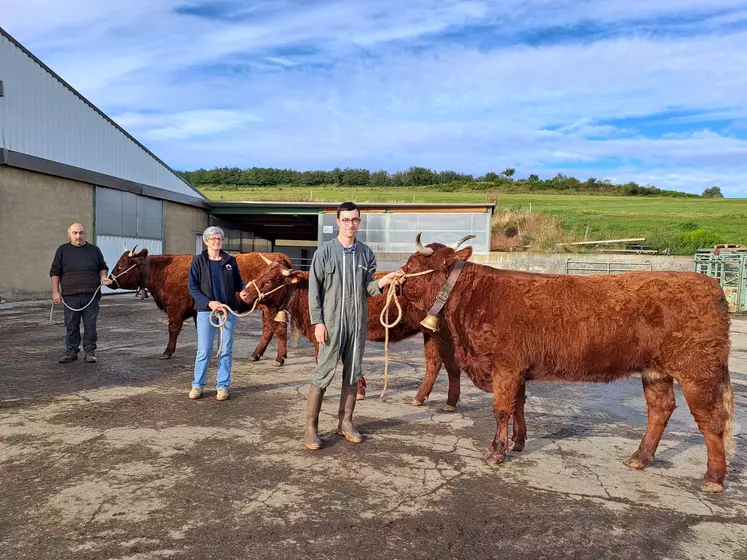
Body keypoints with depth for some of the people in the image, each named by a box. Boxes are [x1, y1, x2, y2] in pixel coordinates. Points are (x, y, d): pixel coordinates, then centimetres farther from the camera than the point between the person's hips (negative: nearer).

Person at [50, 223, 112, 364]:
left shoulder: (94, 250, 11)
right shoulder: (63, 250, 8)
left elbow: (103, 268, 18)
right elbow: (55, 272, 7)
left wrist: (103, 277, -4)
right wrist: (55, 291, 0)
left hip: (91, 295, 0)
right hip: (70, 296, 0)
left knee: (90, 324, 1)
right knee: (71, 325, 4)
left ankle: (90, 351, 10)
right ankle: (71, 351, 15)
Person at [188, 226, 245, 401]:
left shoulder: (230, 261, 8)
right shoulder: (198, 261, 1)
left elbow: (238, 284, 9)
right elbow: (193, 287, -3)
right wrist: (209, 302, -16)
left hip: (229, 311, 2)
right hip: (205, 311, -2)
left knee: (226, 351, 7)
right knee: (203, 351, 1)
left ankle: (222, 386, 17)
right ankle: (197, 385, 17)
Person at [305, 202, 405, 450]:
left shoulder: (366, 253, 7)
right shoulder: (324, 252, -5)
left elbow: (367, 288, 8)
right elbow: (314, 290, -5)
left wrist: (384, 281, -12)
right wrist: (317, 322, -11)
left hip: (358, 323, 4)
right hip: (331, 323, -4)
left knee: (353, 374, 12)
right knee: (323, 375, -2)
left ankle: (345, 422, 25)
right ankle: (311, 427, 9)